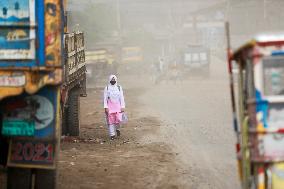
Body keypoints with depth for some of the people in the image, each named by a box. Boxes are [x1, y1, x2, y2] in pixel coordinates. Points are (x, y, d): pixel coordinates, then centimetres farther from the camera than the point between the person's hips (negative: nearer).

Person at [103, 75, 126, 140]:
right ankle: (112, 134, 6)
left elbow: (121, 98, 7)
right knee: (110, 121, -2)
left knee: (118, 119, -10)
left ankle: (117, 129, 21)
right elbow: (105, 98, 3)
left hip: (117, 106, 0)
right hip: (110, 106, 0)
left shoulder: (119, 87, 6)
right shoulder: (107, 88, 4)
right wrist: (106, 107, -5)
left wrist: (122, 107, 2)